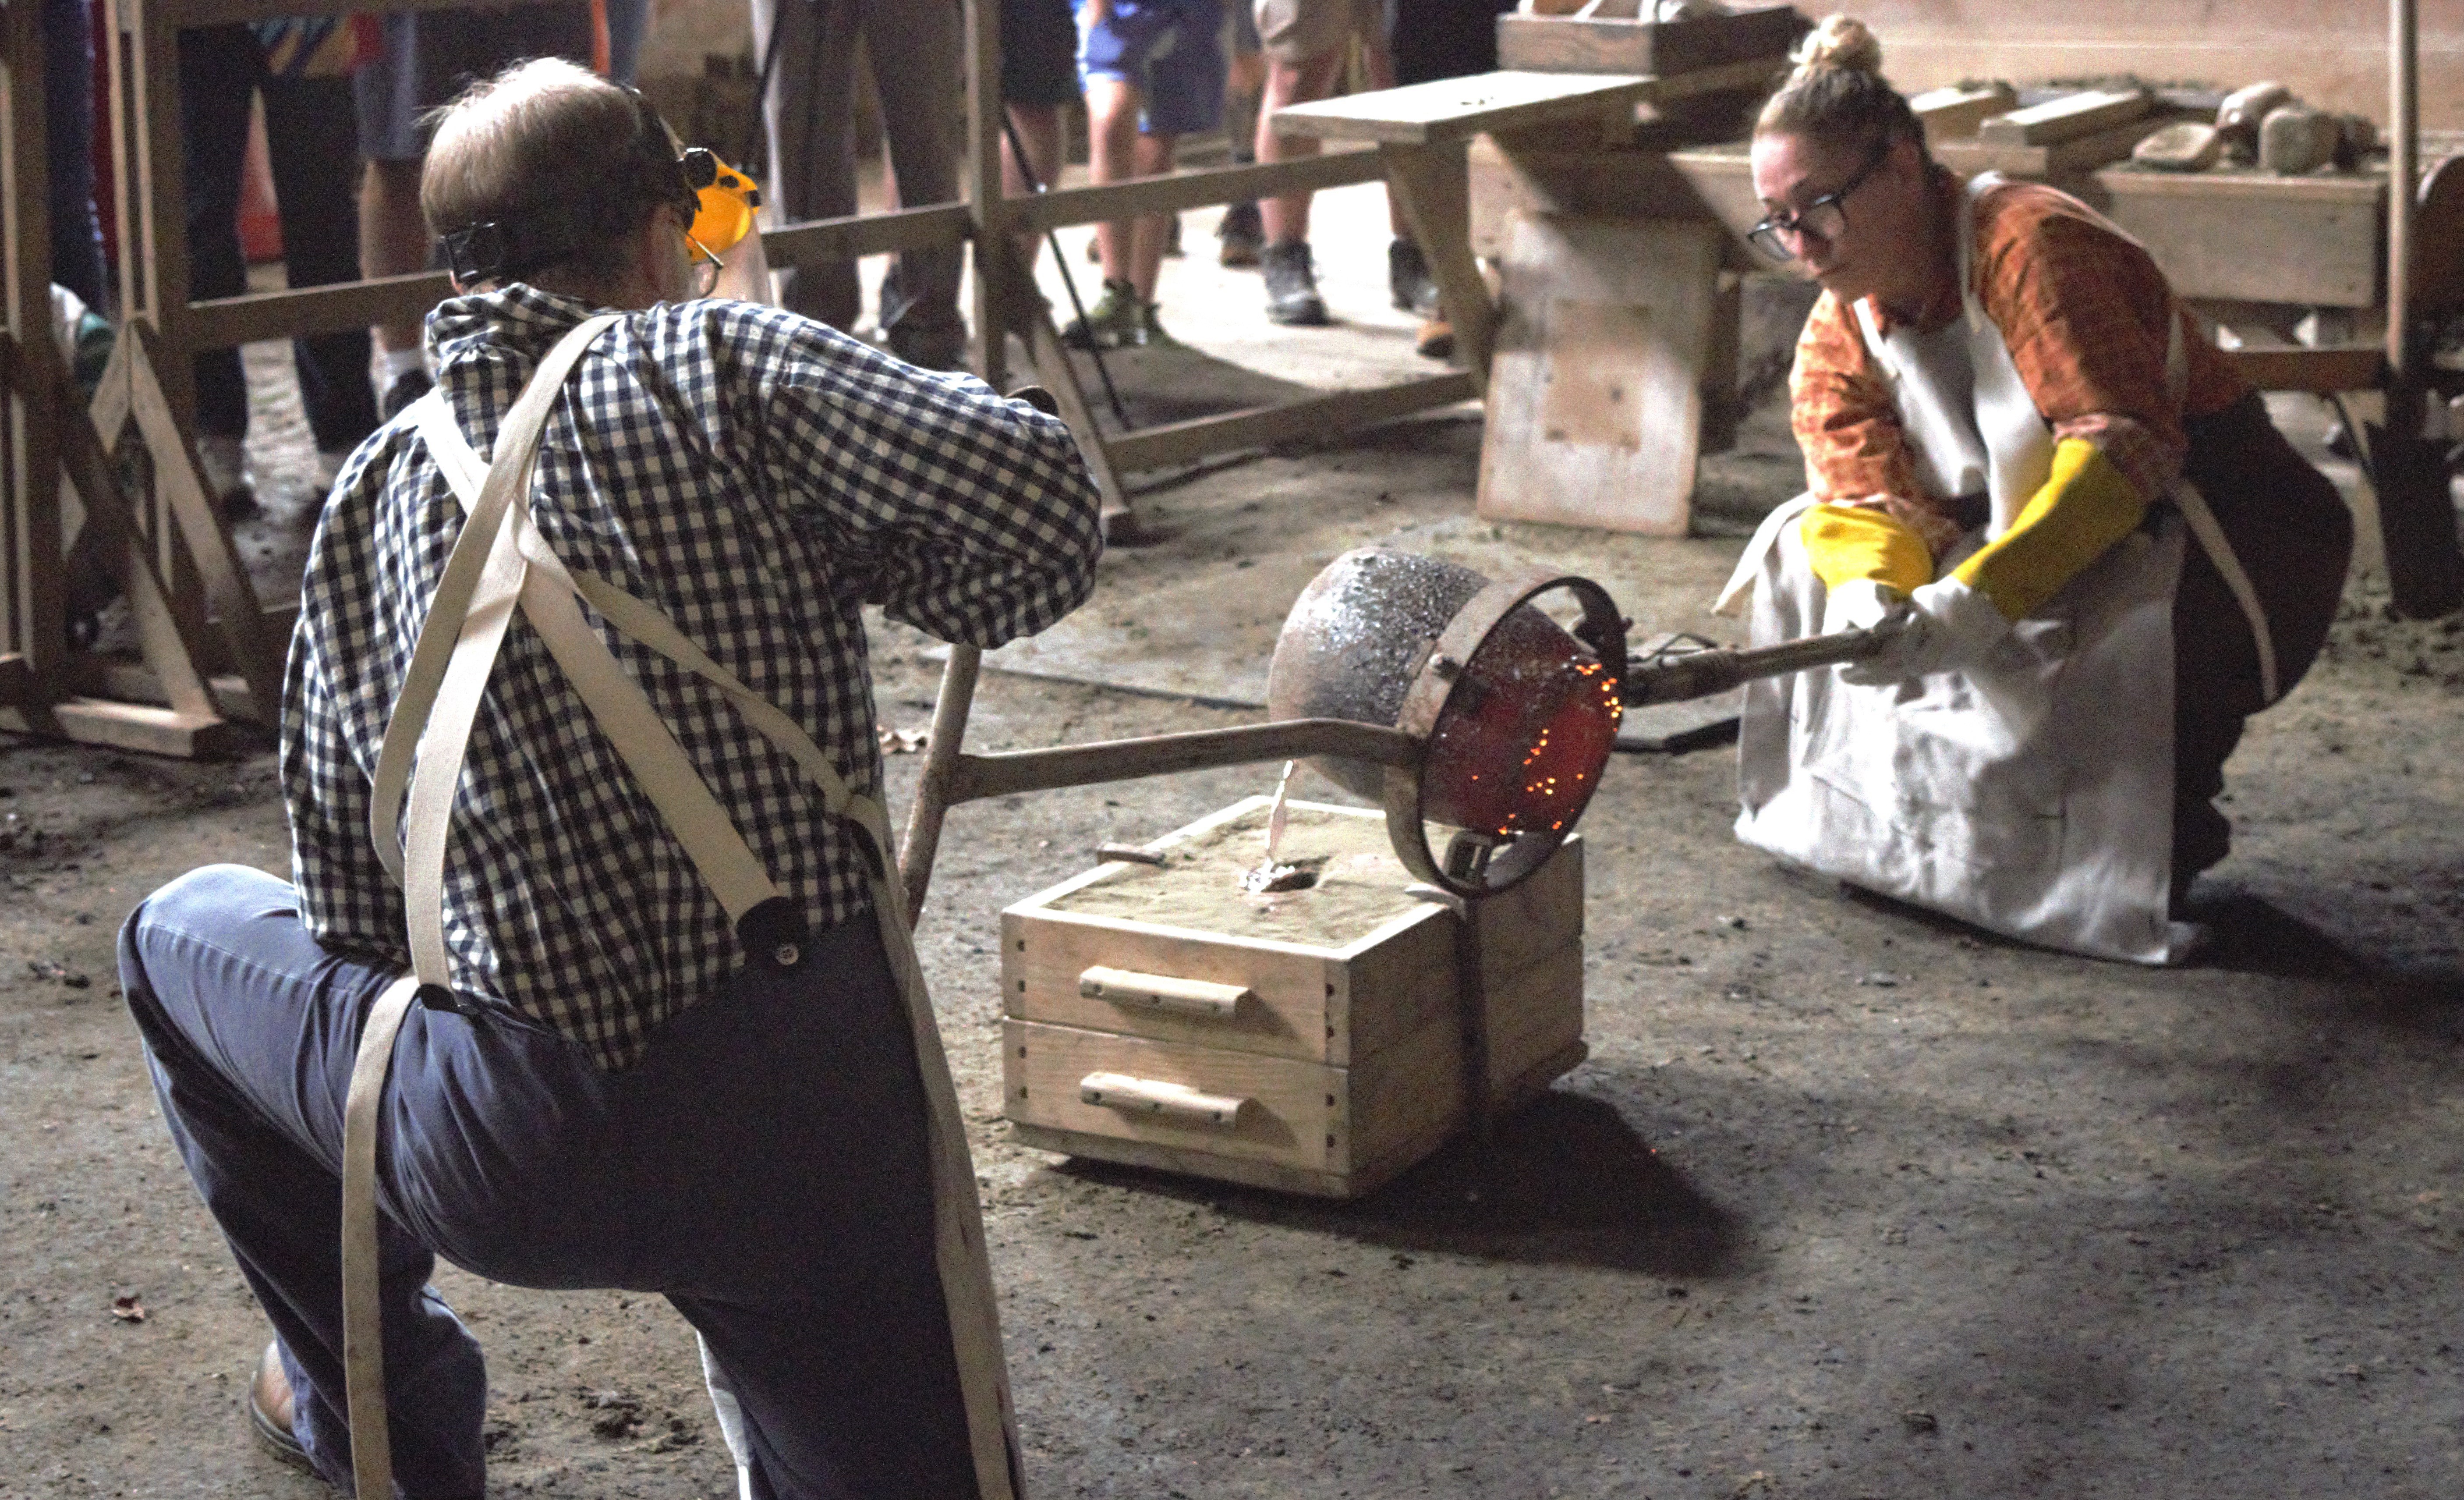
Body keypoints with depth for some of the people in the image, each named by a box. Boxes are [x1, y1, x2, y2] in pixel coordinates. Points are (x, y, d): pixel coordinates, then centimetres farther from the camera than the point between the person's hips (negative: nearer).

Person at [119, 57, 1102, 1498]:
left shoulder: (370, 494, 8)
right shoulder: (719, 363, -2)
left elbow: (347, 914, 10)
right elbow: (1042, 492, -15)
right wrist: (896, 592, 5)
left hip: (512, 1162, 1)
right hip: (825, 1130, 0)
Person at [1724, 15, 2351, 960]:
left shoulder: (2032, 243, -22)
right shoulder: (1835, 341, 2)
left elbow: (2123, 447, -34)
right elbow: (1866, 500, -11)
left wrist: (1980, 596, -45)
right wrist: (1868, 595, -36)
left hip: (2233, 547, -7)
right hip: (2043, 552, 8)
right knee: (1806, 552, -5)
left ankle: (2163, 840, -8)